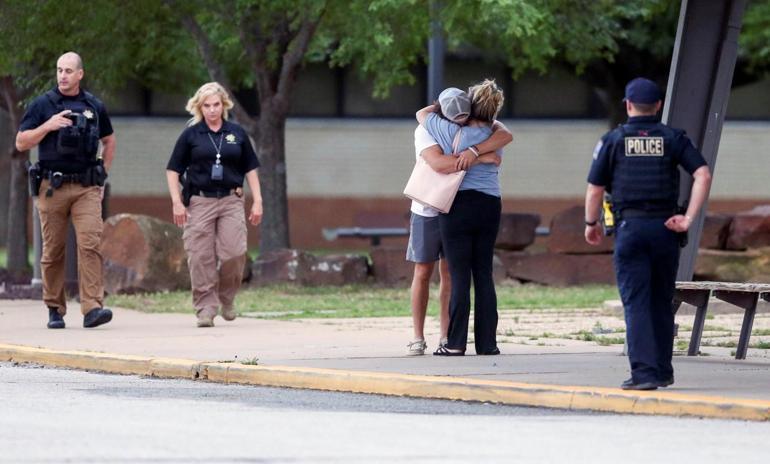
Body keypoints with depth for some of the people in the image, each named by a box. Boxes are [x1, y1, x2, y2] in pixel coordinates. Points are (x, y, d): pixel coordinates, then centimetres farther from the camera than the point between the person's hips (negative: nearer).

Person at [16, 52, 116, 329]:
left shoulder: (94, 106, 10)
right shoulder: (43, 105, 3)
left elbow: (109, 141, 25)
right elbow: (21, 143, 0)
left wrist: (102, 174, 15)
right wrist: (48, 126, -14)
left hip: (86, 188, 1)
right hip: (52, 188, -1)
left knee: (91, 243, -15)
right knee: (53, 251, 5)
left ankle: (92, 308, -21)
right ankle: (54, 310, 16)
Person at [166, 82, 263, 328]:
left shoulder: (237, 133, 9)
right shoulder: (190, 135, 4)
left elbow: (250, 169, 14)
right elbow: (173, 170, 5)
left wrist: (257, 201, 8)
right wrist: (176, 202, -4)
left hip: (231, 200, 1)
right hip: (199, 202, -1)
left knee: (234, 253, -9)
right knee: (201, 258, -4)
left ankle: (226, 298, 14)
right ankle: (205, 307, 3)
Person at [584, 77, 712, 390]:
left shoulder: (613, 140, 2)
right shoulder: (673, 138, 6)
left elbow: (595, 189, 2)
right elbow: (703, 175, -6)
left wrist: (591, 224, 17)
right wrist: (688, 219, -6)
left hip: (629, 227, -2)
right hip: (664, 226, 2)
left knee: (636, 302, -3)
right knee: (662, 302, 14)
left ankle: (643, 371, -13)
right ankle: (663, 370, 20)